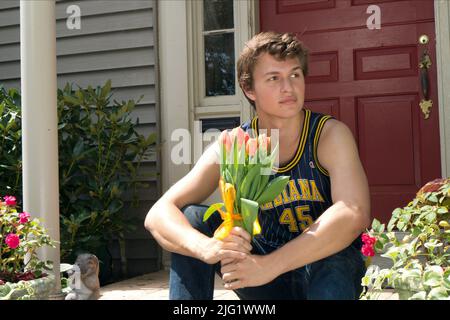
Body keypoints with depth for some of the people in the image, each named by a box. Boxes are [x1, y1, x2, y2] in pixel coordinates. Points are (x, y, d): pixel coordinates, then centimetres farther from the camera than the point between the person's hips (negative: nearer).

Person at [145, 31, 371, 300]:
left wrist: (269, 265, -42)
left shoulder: (330, 135, -15)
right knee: (192, 220, -16)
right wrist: (207, 247, -41)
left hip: (331, 269, -2)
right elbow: (158, 215, -18)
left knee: (333, 263, -37)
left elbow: (354, 214, -32)